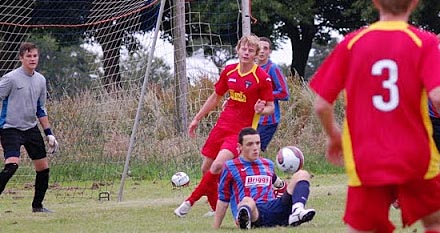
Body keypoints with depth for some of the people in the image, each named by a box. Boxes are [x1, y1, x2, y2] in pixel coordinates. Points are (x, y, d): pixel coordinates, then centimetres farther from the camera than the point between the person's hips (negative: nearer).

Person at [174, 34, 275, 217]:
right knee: (206, 169, 6)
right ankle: (215, 208, 25)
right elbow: (215, 98, 18)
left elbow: (270, 107, -3)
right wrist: (197, 119, 19)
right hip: (222, 125, 6)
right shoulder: (229, 71, 5)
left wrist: (261, 110, -26)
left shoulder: (262, 78, -10)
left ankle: (190, 202, -11)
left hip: (242, 130, -6)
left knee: (218, 165, -24)